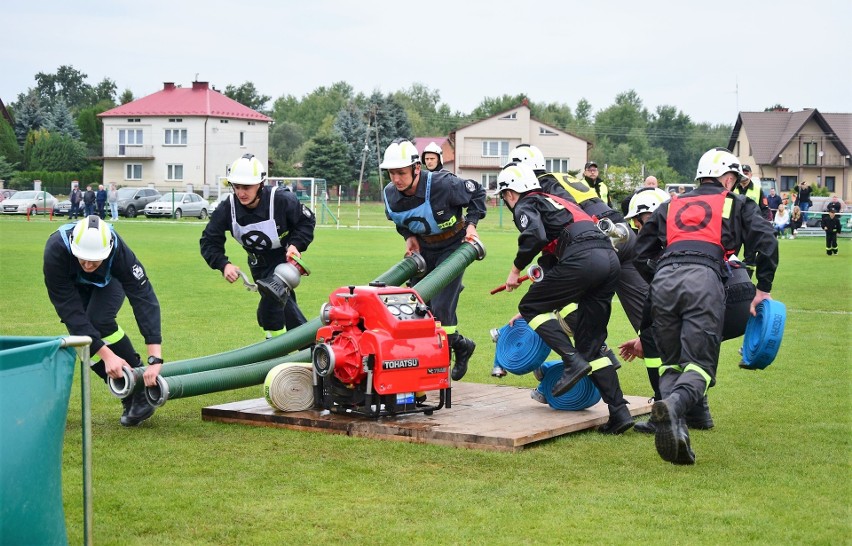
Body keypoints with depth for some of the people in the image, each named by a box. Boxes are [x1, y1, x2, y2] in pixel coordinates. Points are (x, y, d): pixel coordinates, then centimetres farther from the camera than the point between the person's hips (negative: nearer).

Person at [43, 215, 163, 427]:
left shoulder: (119, 250, -41)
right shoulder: (55, 251, -42)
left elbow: (144, 300, -42)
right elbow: (70, 311, -40)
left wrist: (155, 359, -51)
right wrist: (107, 355, -45)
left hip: (108, 281, -1)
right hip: (73, 285, 1)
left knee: (99, 322, -28)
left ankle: (142, 391, -16)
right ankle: (130, 396, -2)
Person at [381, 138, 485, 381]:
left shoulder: (442, 184, -30)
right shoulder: (389, 194, -14)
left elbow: (477, 193, -12)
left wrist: (471, 223, -19)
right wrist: (409, 236, -6)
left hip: (453, 246, -6)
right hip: (424, 248, 6)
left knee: (440, 307, -14)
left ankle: (460, 346, 13)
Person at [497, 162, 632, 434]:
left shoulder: (526, 206, 10)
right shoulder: (554, 202, 36)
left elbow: (535, 236, -13)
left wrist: (515, 269, 1)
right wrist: (536, 307, 42)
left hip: (583, 257, -8)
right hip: (610, 258, 8)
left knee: (531, 307, 5)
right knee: (590, 345, 11)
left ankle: (573, 361, -11)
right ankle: (619, 412, 2)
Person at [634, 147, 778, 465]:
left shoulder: (670, 207, 32)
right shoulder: (736, 205, 24)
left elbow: (641, 255, 28)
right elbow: (766, 242, 9)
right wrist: (763, 290, 14)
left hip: (664, 279, 3)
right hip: (704, 279, -3)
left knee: (671, 362, 13)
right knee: (700, 363, -4)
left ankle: (674, 427, -12)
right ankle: (674, 404, -37)